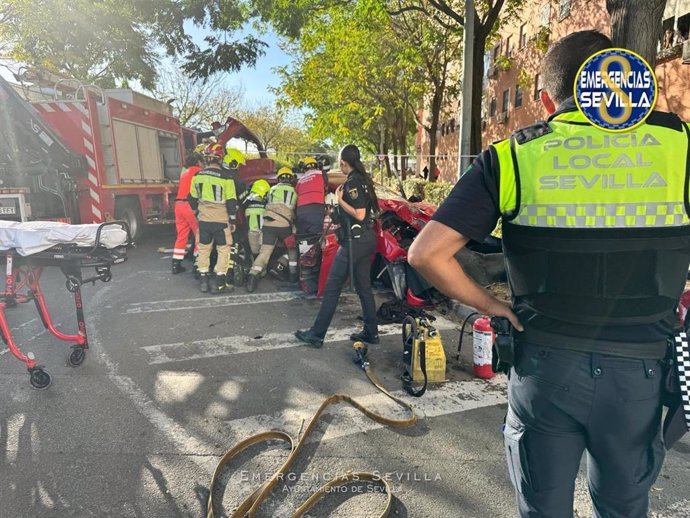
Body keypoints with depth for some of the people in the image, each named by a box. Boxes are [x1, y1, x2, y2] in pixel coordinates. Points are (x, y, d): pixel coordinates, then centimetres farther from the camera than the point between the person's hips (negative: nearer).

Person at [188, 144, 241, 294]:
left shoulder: (197, 176, 0)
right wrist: (232, 221, 1)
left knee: (203, 250, 15)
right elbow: (231, 202, -10)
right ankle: (219, 284, 6)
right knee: (223, 251, 6)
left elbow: (193, 199, 11)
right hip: (221, 221, -4)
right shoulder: (226, 177, -13)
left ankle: (203, 282, 20)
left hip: (203, 220, 4)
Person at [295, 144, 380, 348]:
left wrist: (340, 200, -12)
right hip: (367, 239, 10)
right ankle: (371, 332, 21)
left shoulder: (352, 183, -14)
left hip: (355, 241, -9)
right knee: (364, 287, 14)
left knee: (332, 287, -4)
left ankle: (316, 335, 3)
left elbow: (359, 215, -21)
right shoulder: (363, 179, 13)